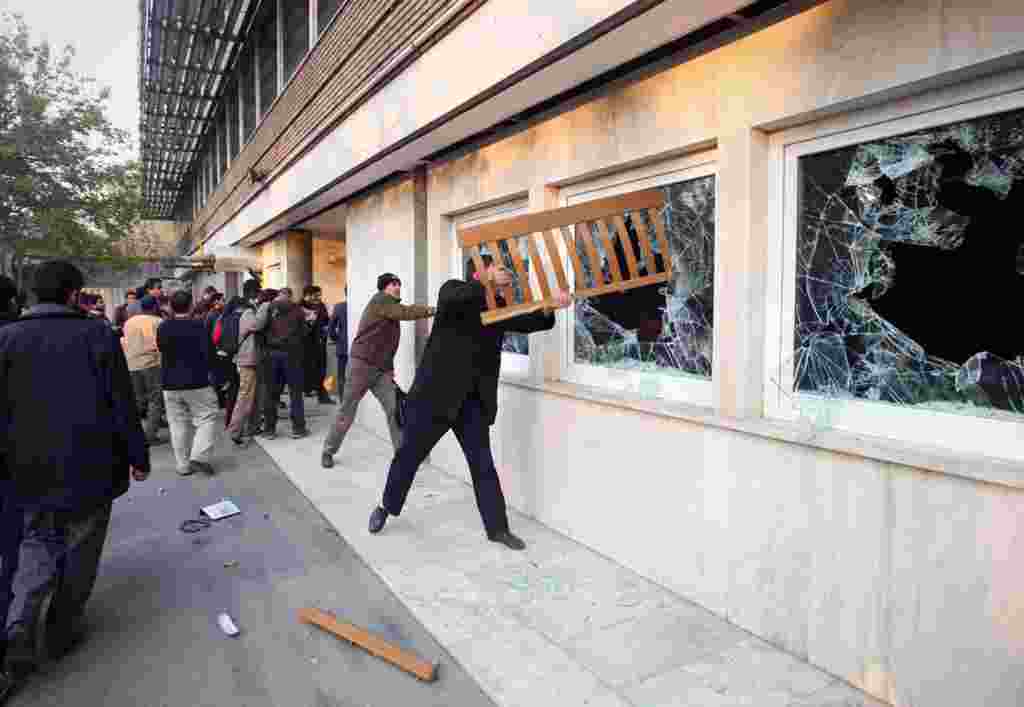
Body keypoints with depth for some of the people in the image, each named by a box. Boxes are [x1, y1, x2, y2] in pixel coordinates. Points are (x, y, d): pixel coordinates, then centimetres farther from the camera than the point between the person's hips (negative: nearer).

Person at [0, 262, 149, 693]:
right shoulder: (97, 334, -12)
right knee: (78, 550, 14)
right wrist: (138, 457, 0)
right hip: (89, 467, -2)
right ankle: (61, 632, 25)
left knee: (36, 548, 19)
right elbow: (123, 404, -11)